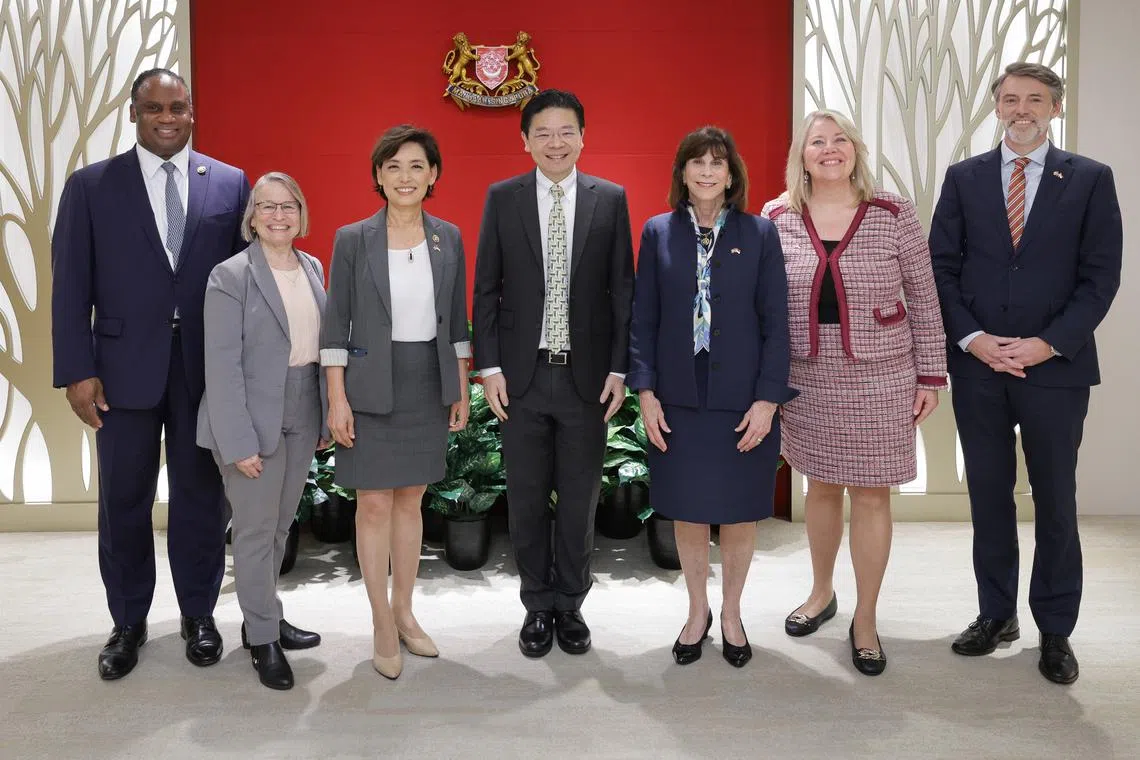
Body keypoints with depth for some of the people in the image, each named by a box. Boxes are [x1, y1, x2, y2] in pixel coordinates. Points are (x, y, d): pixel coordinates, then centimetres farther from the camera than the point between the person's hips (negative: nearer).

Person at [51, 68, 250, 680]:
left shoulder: (230, 183, 4)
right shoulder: (90, 186, 2)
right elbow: (71, 286, 0)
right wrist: (77, 371, -7)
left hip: (207, 369, 0)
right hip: (125, 367, 0)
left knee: (201, 496, 11)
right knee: (124, 501, 10)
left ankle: (198, 614, 28)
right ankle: (128, 623, 27)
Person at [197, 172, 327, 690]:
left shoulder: (312, 269, 8)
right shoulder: (231, 277, -10)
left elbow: (320, 345, 10)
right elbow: (222, 365, -14)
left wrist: (326, 416, 6)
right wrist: (239, 442, -18)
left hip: (302, 419, 6)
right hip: (253, 419, -6)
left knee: (280, 525, 17)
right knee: (256, 530, 4)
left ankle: (264, 616, 34)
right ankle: (263, 638, 18)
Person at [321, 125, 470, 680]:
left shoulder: (448, 238, 4)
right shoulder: (352, 240, -5)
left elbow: (456, 321, 9)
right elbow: (336, 324, -5)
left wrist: (461, 390, 8)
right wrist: (337, 399, -9)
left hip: (430, 384, 3)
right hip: (371, 385, -3)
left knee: (410, 499, 12)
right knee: (374, 503, 1)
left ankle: (404, 613, 25)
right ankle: (383, 625, 14)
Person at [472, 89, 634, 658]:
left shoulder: (611, 199, 2)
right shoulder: (502, 198, 2)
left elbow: (622, 290, 2)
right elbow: (486, 288, 3)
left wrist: (619, 368, -3)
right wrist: (489, 365, -4)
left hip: (587, 376, 0)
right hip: (522, 375, 0)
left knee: (579, 499, 10)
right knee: (527, 500, 10)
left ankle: (570, 605, 28)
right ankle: (538, 606, 27)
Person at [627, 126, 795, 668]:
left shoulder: (759, 234, 0)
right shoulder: (658, 233, 4)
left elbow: (775, 323, -2)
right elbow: (643, 319, 4)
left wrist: (768, 398, -9)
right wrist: (645, 392, -4)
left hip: (743, 399, -1)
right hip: (678, 399, 1)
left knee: (741, 511, 9)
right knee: (687, 510, 10)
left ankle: (731, 613, 29)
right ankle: (697, 611, 30)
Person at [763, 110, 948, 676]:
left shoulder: (894, 215, -5)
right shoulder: (777, 218, 0)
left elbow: (923, 300, -1)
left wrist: (931, 375, -1)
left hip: (880, 378, -2)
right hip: (806, 378, 2)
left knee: (872, 496, 5)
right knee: (821, 486, 16)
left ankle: (865, 618, 21)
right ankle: (822, 593, 38)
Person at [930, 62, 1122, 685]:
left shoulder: (1090, 179, 2)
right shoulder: (964, 178, 6)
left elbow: (1100, 276, -2)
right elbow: (941, 268, 3)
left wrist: (1048, 343, -13)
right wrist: (973, 339, -9)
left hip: (1056, 366, -1)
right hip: (977, 365, 2)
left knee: (1055, 502, 7)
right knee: (988, 496, 11)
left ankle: (1055, 629, 21)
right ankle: (996, 614, 25)